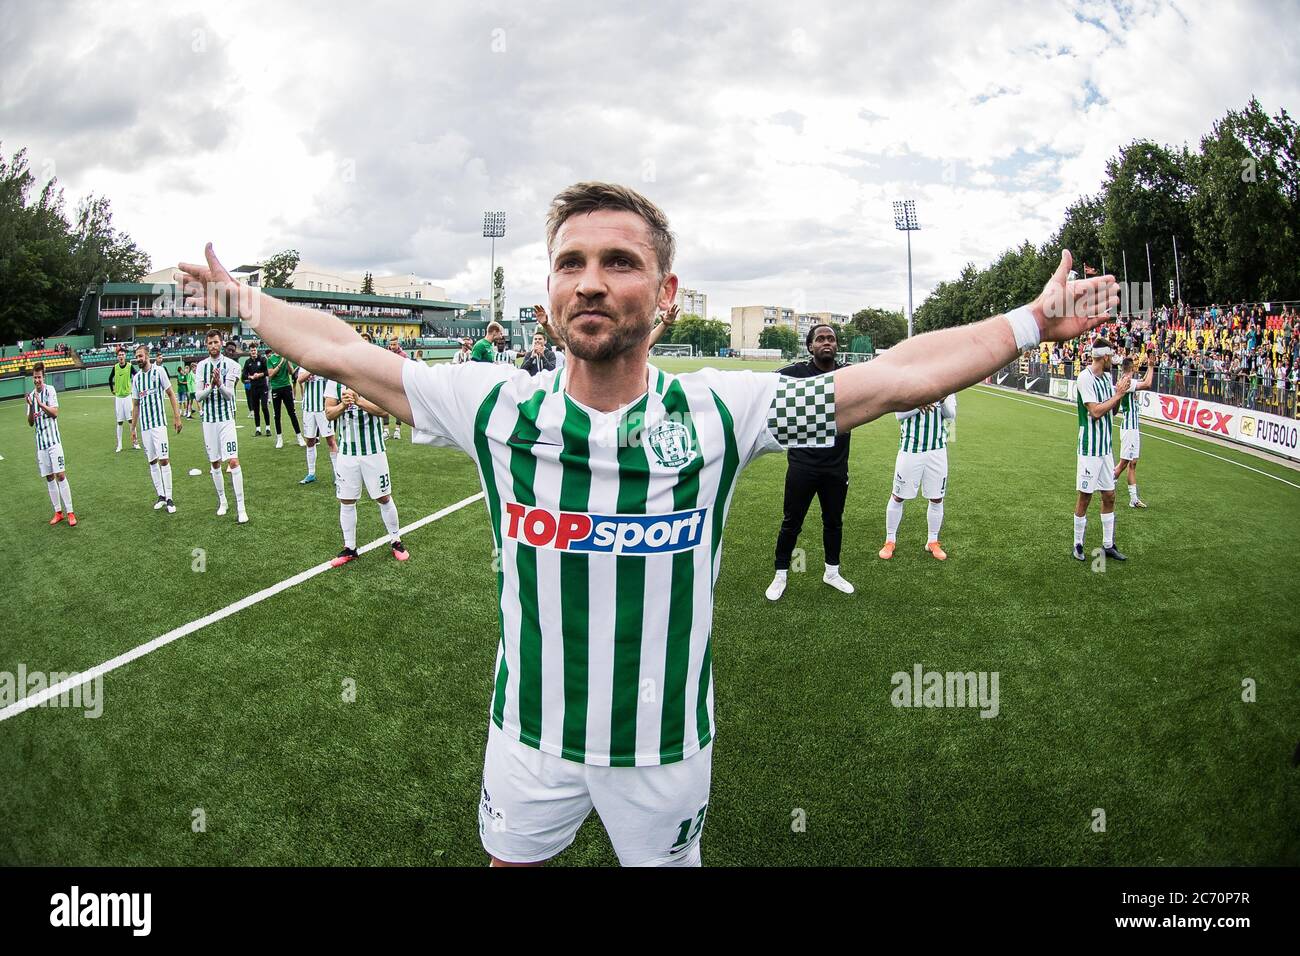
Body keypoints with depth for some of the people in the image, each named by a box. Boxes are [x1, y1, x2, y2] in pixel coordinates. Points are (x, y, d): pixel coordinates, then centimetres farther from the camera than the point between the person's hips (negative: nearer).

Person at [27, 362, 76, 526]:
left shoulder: (50, 390, -3)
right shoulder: (31, 395, 11)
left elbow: (55, 412, -11)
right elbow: (30, 423, 8)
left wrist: (40, 404, -22)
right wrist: (31, 407, -7)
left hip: (53, 439, -5)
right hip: (40, 441, 5)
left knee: (60, 475, -9)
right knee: (49, 477, 7)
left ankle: (70, 512, -6)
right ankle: (58, 512, 13)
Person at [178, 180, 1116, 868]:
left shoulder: (719, 412, -17)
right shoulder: (497, 406, -13)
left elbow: (898, 375, -13)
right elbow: (343, 353, -2)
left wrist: (1033, 321, -10)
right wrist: (241, 300, 6)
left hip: (667, 746, -1)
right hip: (529, 737, 2)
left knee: (669, 860, 24)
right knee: (511, 860, 26)